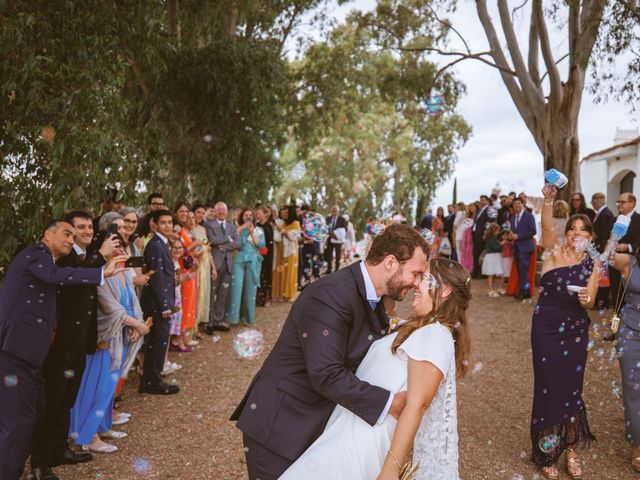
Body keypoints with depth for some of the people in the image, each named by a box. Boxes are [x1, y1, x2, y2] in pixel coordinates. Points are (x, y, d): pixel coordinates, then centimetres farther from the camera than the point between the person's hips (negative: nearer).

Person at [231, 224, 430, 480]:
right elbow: (327, 375, -31)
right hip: (279, 425, -8)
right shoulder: (330, 295, -26)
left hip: (319, 425, 9)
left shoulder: (373, 300, 4)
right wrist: (389, 403, -26)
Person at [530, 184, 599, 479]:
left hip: (575, 331, 2)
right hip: (546, 328, -2)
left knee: (571, 388, 10)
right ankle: (547, 452, 20)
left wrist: (586, 298, -24)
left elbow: (590, 302, -1)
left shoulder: (593, 264, 3)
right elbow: (547, 227, -24)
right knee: (548, 387, 3)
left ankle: (571, 448, 29)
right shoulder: (555, 252, -4)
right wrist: (548, 200, -40)